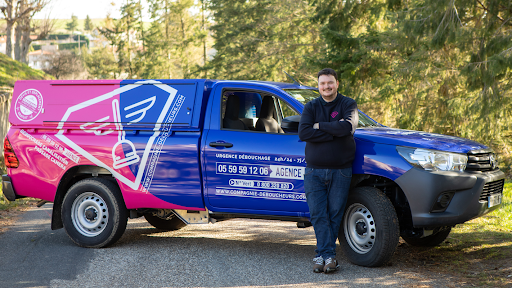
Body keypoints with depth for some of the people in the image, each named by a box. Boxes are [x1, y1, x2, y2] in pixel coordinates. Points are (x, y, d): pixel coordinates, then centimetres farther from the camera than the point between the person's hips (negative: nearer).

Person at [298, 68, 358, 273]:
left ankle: (324, 254, 6)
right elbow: (303, 133, -10)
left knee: (335, 214, -1)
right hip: (314, 171, 2)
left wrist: (320, 126, -10)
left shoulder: (348, 104, 3)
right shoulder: (311, 107, 8)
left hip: (340, 171, -1)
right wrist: (333, 132, -14)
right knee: (318, 214, -5)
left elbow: (348, 127, -19)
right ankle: (328, 255, -2)